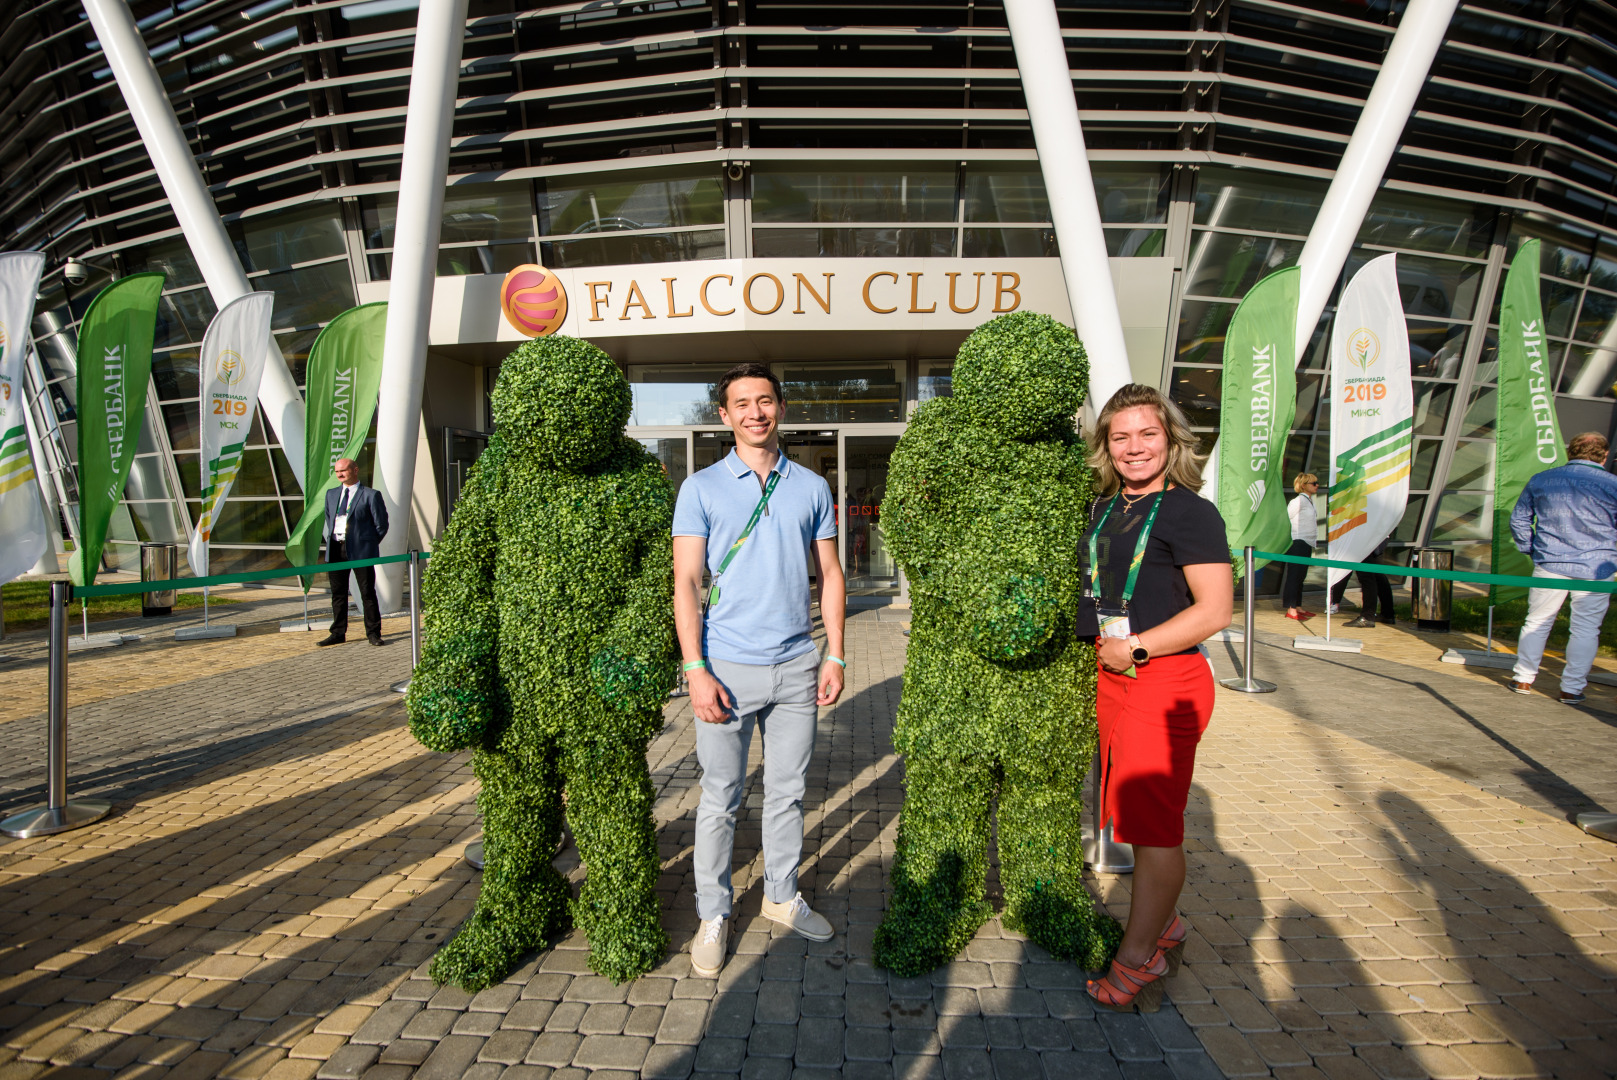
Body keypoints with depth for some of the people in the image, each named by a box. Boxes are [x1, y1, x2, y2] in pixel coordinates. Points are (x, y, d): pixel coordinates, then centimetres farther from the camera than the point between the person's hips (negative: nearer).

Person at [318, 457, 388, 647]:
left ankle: (373, 633, 8)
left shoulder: (371, 495, -3)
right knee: (338, 593, 10)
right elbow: (329, 519, 24)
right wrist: (333, 539, 13)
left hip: (360, 550, -5)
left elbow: (381, 525, -1)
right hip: (336, 550, 5)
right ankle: (338, 633, 19)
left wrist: (368, 544, 1)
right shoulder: (331, 494, 15)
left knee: (367, 592, 0)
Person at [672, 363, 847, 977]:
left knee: (788, 792, 14)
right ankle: (713, 914, 23)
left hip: (797, 668, 3)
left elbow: (829, 576, 11)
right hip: (728, 667, -2)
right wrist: (695, 669, -13)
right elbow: (685, 582, -5)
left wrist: (835, 657, 5)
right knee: (721, 799, 6)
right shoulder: (701, 488, -1)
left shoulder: (812, 488, 8)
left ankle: (782, 895, 33)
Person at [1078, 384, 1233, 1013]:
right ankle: (1164, 930, 35)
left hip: (1165, 679, -8)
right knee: (1132, 813, 17)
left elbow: (1216, 610, -17)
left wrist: (1136, 646, -17)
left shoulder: (1189, 512, -11)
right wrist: (1103, 650, 11)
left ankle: (1136, 962, 14)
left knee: (1152, 823, 1)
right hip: (1110, 676, 8)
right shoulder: (1104, 508, 11)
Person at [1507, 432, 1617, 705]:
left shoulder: (1540, 480, 3)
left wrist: (1531, 549, 19)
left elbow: (1519, 519, 10)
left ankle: (1523, 679, 17)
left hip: (1550, 564, 1)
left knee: (1537, 622, 12)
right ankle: (1572, 688, 11)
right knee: (1586, 628, 7)